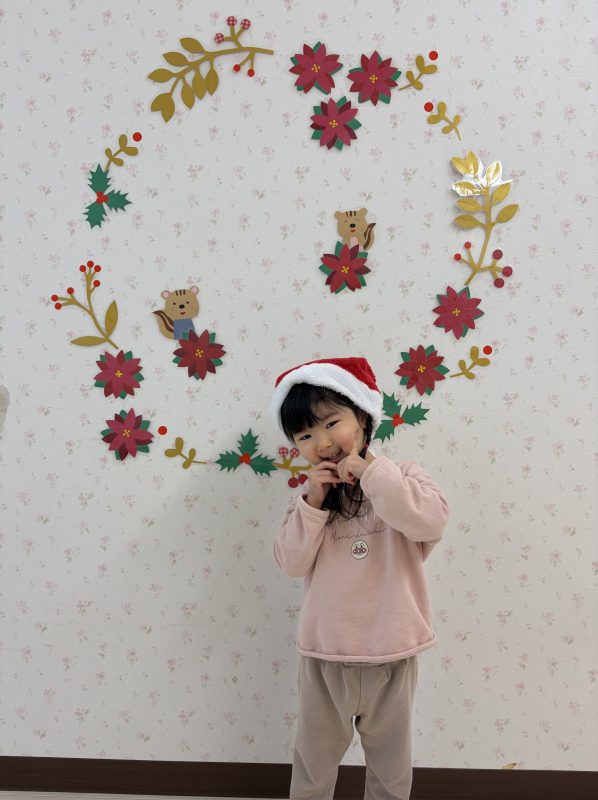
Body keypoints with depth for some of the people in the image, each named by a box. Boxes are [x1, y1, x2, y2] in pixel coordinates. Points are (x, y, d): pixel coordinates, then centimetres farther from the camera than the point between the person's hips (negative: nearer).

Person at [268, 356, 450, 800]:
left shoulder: (401, 476, -9)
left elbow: (431, 521, -29)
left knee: (391, 757, 21)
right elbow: (292, 563, -7)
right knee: (314, 757, 20)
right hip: (325, 655, 2)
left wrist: (372, 472, -27)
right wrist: (313, 503, -17)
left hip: (390, 654, -2)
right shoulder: (312, 496, 1)